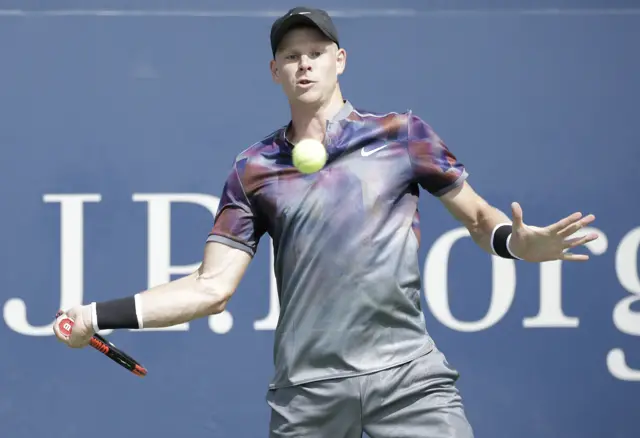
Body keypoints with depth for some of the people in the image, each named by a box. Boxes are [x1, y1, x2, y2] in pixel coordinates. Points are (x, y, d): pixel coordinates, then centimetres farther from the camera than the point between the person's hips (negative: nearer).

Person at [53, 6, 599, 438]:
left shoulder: (402, 134, 6)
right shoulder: (253, 171, 10)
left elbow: (478, 216, 12)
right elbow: (212, 287, 8)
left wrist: (516, 241, -12)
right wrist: (99, 316, 1)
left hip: (408, 375, -1)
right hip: (307, 389, 1)